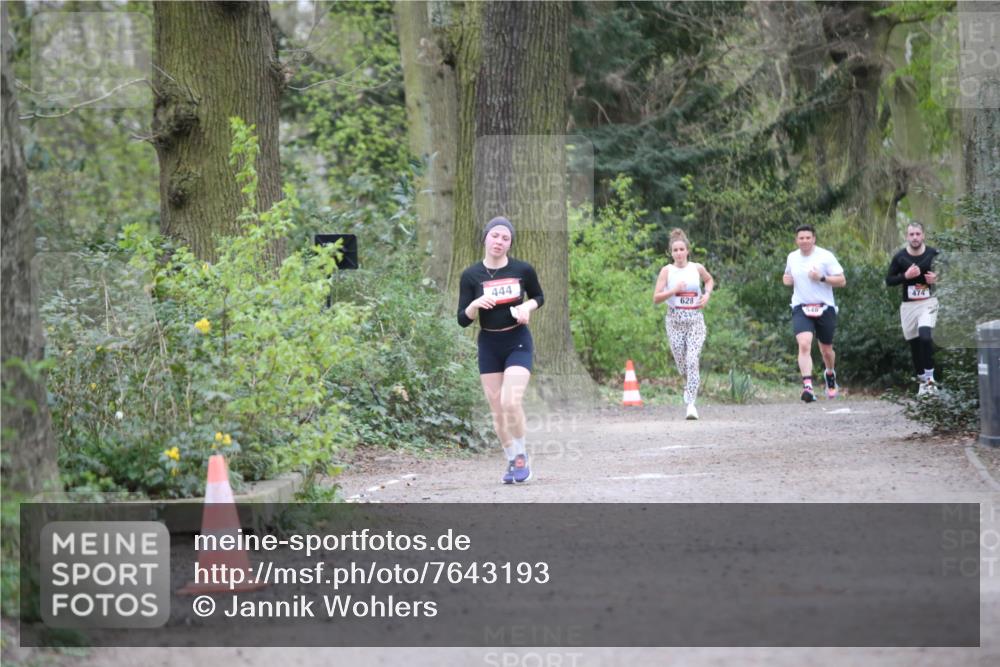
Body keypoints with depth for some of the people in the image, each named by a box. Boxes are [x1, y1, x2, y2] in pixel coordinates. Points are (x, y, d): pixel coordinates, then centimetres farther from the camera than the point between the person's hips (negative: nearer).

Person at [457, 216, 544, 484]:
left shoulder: (523, 270, -4)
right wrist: (475, 305, -23)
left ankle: (521, 456, 2)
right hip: (489, 344, 2)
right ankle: (512, 461, 20)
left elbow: (539, 296, 13)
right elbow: (463, 320, -2)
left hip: (518, 343, -2)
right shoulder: (471, 275, -4)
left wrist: (527, 307, -9)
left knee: (511, 401, -18)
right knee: (497, 408, 4)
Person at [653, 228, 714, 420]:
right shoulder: (667, 271, -1)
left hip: (695, 319, -1)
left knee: (692, 361, -15)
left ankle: (691, 403, -18)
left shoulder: (697, 268, 3)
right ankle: (690, 385, 39)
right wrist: (674, 290, -17)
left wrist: (707, 294, 5)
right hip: (675, 320, 1)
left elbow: (710, 280, 24)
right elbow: (656, 298, -4)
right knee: (681, 363, 6)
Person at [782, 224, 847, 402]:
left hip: (824, 308, -1)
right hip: (801, 308, 1)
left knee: (826, 350, 13)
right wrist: (787, 280, 2)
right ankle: (807, 386, -29)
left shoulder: (825, 256, -6)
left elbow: (842, 281, -6)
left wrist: (822, 278, -20)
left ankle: (830, 374, 46)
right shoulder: (792, 257, 7)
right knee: (804, 344, -22)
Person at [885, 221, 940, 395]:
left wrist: (937, 278, -13)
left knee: (925, 336, -24)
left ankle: (929, 376, -15)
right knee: (914, 343, 7)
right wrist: (906, 276, -13)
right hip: (908, 305, 3)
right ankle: (922, 381, 21)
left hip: (928, 302, -3)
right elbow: (888, 280, 3)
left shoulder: (933, 254, -3)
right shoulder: (900, 257, 0)